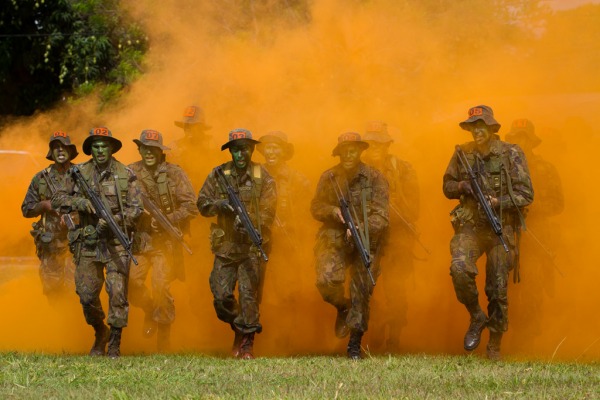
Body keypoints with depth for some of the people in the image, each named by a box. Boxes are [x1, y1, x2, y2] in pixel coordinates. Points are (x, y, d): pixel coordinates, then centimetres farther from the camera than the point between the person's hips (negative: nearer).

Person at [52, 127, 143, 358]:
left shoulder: (125, 175, 2)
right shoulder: (80, 173, 6)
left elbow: (136, 208, -1)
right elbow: (58, 200, 5)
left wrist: (114, 220, -16)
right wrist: (80, 202, -12)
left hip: (116, 243, -2)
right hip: (88, 243, 2)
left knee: (117, 292, -9)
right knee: (87, 295, 2)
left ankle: (115, 345, 0)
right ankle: (100, 333, 29)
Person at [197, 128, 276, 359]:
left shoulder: (262, 177, 1)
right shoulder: (218, 175, 7)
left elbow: (267, 210, -5)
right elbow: (202, 203, 8)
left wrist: (251, 224, -23)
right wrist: (218, 204, -13)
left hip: (253, 246, -2)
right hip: (226, 245, 2)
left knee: (249, 294, -6)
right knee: (221, 295, -1)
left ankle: (247, 342, 3)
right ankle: (238, 329, 24)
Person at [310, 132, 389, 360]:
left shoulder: (374, 179, -5)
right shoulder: (328, 178, 4)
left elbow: (381, 218, -11)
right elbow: (316, 208, 10)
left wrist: (359, 229, -27)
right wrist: (333, 211, -11)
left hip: (365, 241, -1)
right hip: (334, 239, 1)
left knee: (362, 293, -2)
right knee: (327, 282, -20)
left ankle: (355, 344, 13)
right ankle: (343, 308, 15)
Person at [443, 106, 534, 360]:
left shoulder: (511, 154, -2)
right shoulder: (463, 154, 6)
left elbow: (526, 194, -4)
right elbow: (447, 186, 17)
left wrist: (498, 202, -18)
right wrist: (462, 186, -6)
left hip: (501, 227, -2)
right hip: (470, 226, 2)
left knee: (497, 289, 0)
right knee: (460, 268, -26)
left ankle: (494, 347, 14)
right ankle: (476, 317, -1)